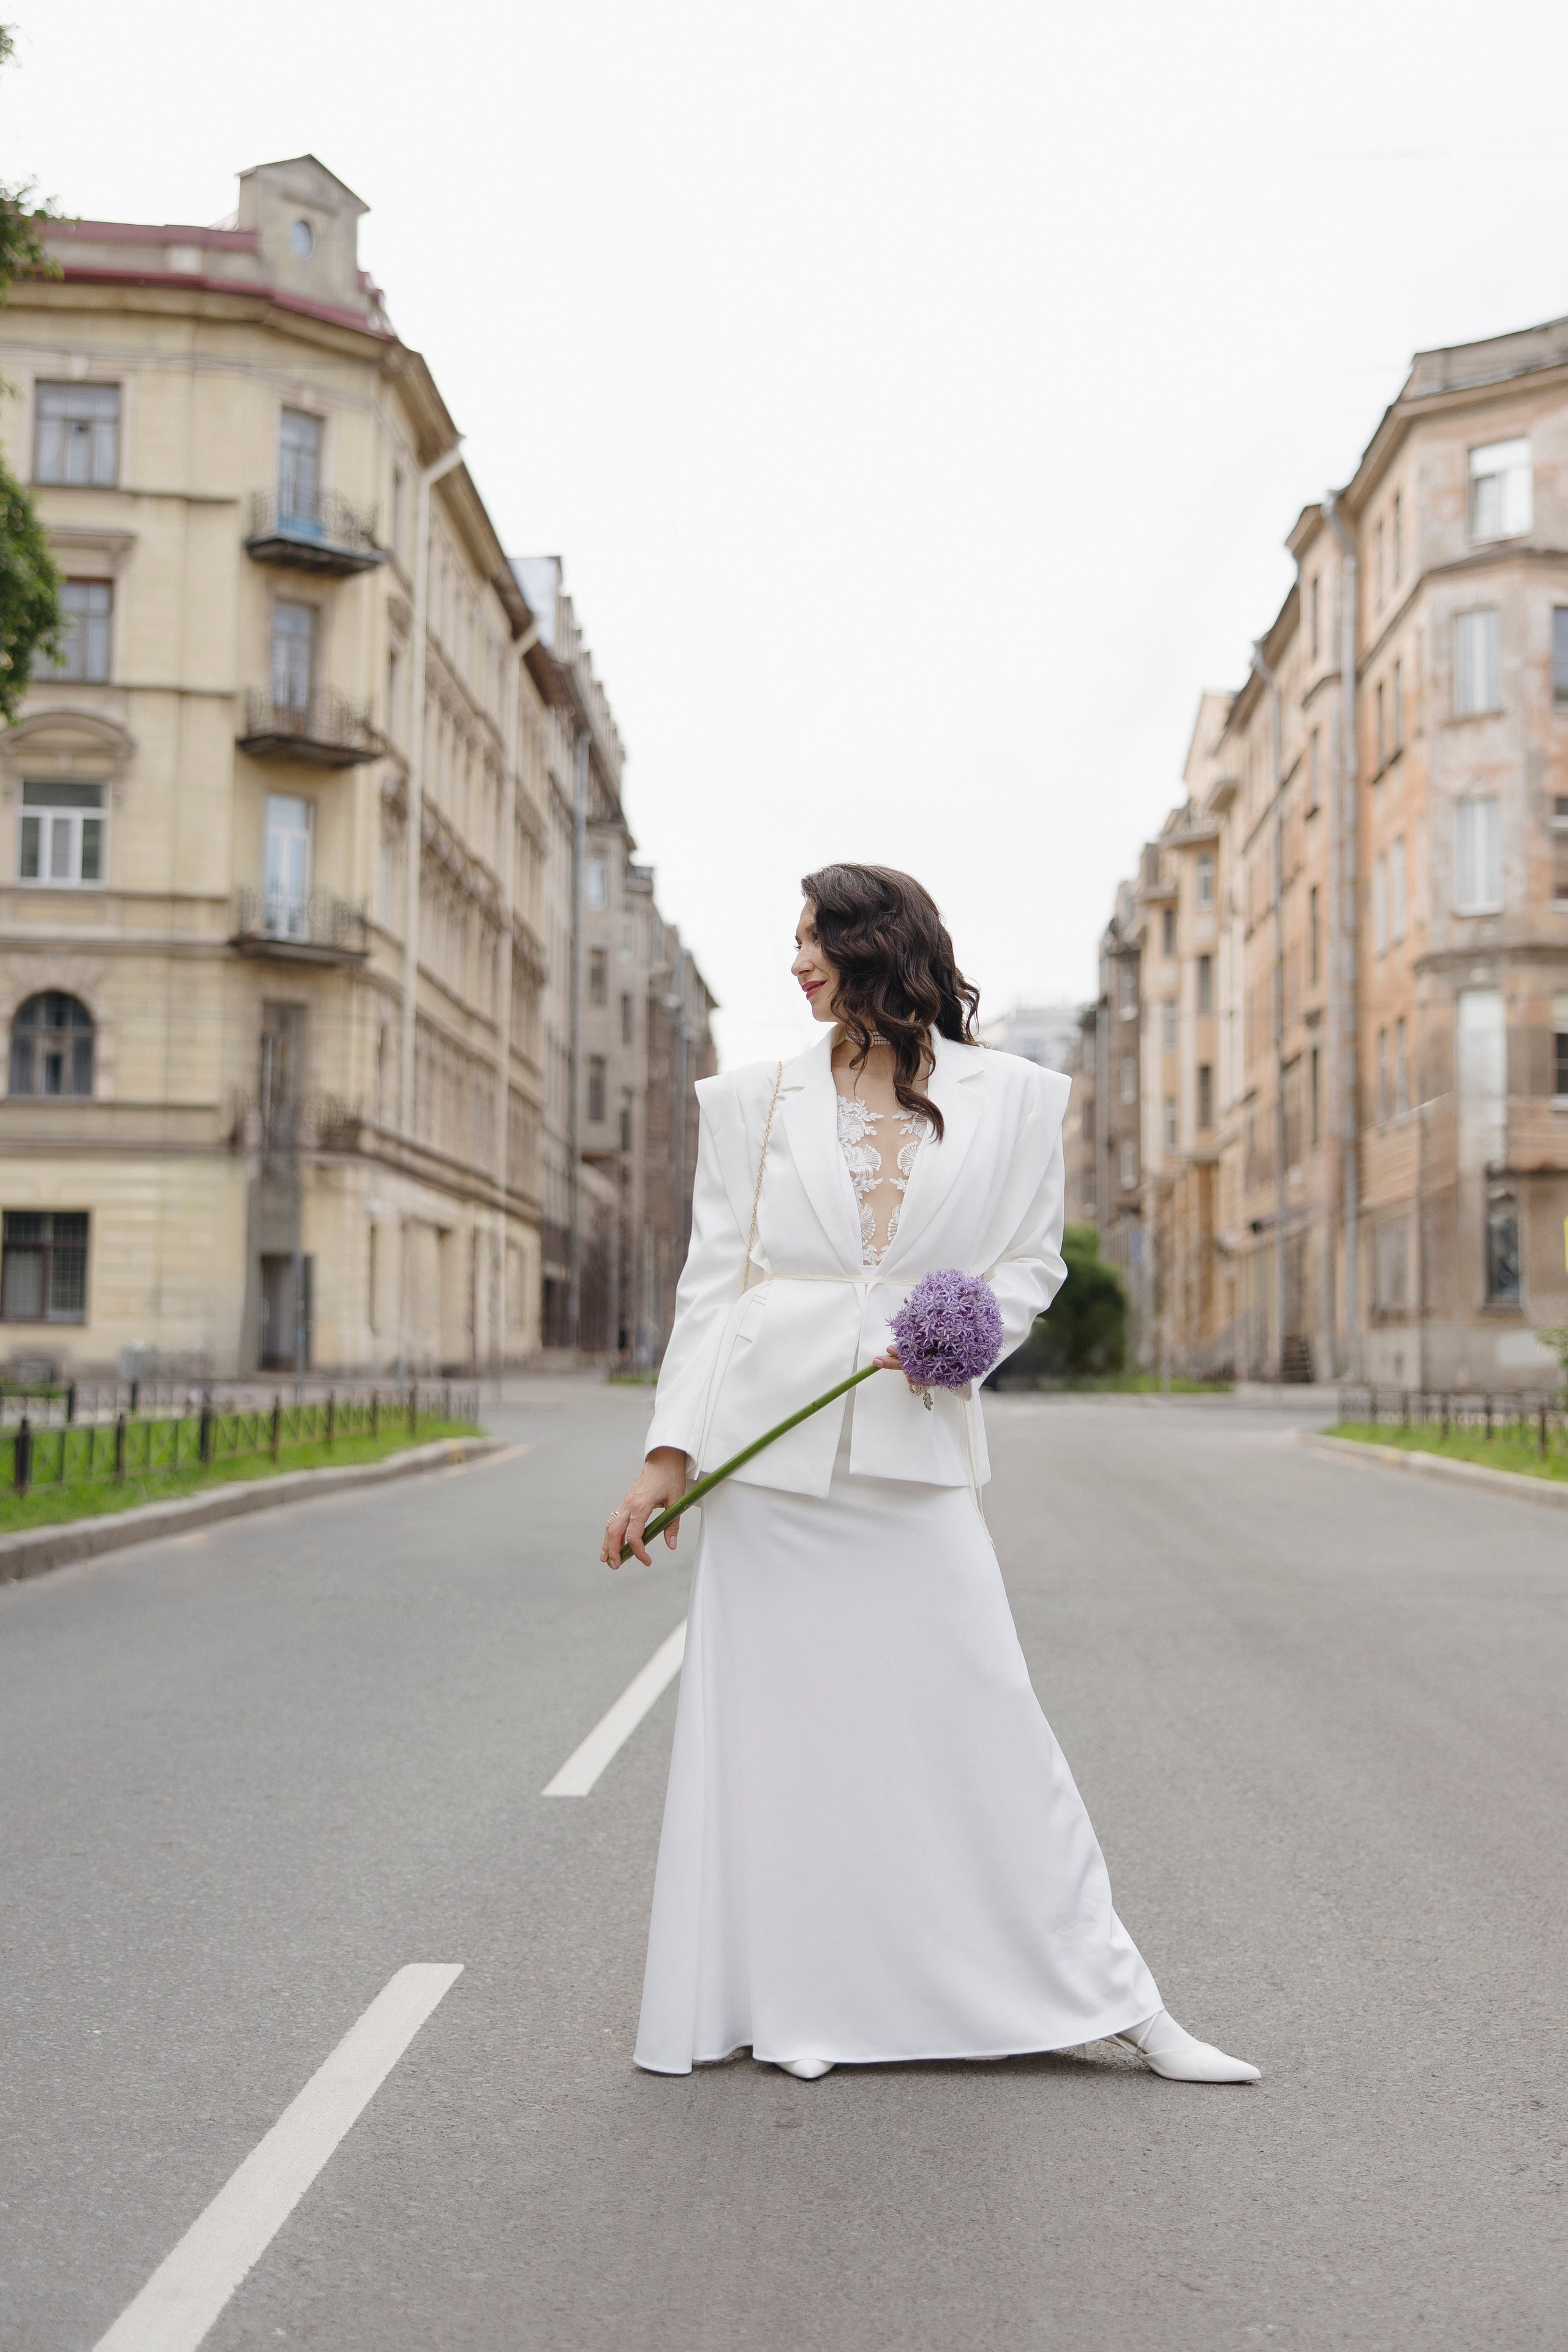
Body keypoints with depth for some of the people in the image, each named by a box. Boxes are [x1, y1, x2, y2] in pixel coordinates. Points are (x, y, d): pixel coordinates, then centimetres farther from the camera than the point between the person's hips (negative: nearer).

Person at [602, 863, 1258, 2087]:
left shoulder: (1013, 1098, 6)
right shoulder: (753, 1101, 9)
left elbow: (1034, 1260, 11)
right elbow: (712, 1284, 8)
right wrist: (669, 1449, 2)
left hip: (916, 1455, -1)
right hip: (768, 1448, 2)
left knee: (989, 1724, -1)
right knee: (778, 1731, 5)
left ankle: (1119, 2001, 11)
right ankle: (801, 2000, 21)